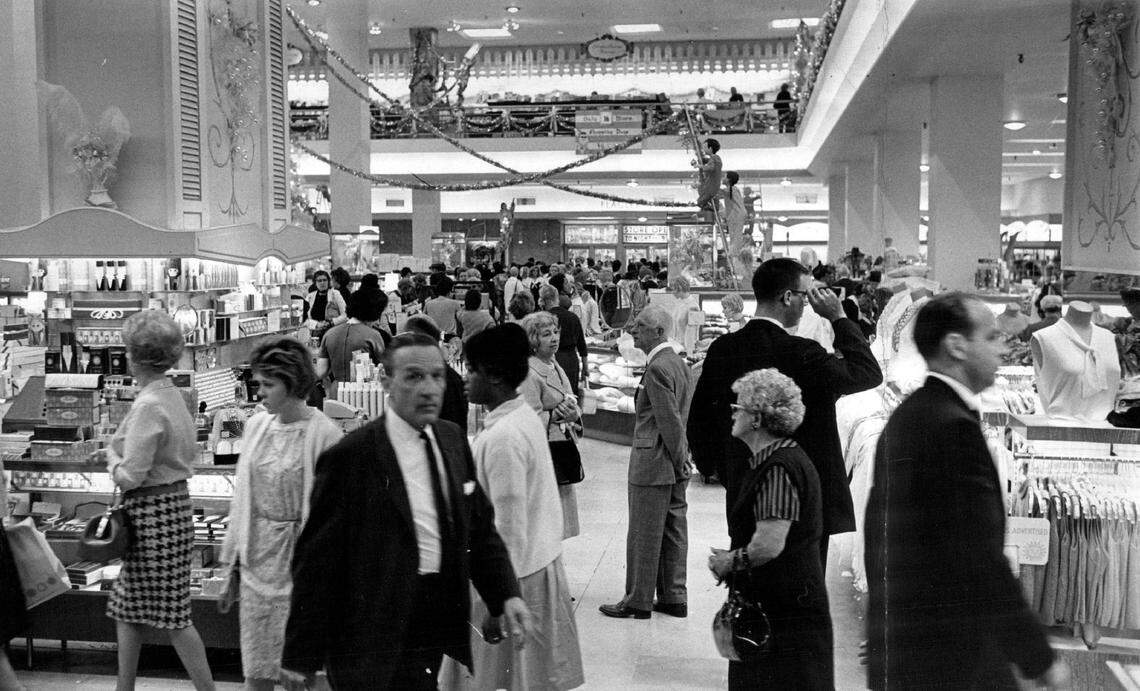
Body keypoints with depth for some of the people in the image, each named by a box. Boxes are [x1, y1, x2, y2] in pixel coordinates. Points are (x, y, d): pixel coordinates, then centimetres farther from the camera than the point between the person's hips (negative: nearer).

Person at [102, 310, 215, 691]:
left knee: (173, 615, 1)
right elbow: (189, 452, 18)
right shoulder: (171, 394, 8)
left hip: (154, 513, -9)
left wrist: (112, 457, 0)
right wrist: (121, 453, 15)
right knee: (127, 607, 19)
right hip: (173, 502, 9)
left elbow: (130, 477, -21)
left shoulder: (148, 406, -20)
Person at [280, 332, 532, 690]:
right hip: (377, 643, -6)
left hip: (437, 630, 6)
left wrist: (506, 594, -4)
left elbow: (479, 525, 10)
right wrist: (301, 656, -11)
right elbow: (316, 561, -14)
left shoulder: (452, 439, 4)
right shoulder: (350, 456, -17)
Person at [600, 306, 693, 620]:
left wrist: (679, 460, -12)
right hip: (676, 466, 9)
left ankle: (638, 602, 13)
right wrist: (682, 461, 15)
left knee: (644, 535, 2)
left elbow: (671, 421, -21)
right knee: (674, 532, 15)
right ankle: (674, 598, 24)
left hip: (653, 465, -9)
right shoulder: (679, 363, 10)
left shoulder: (657, 368, -20)